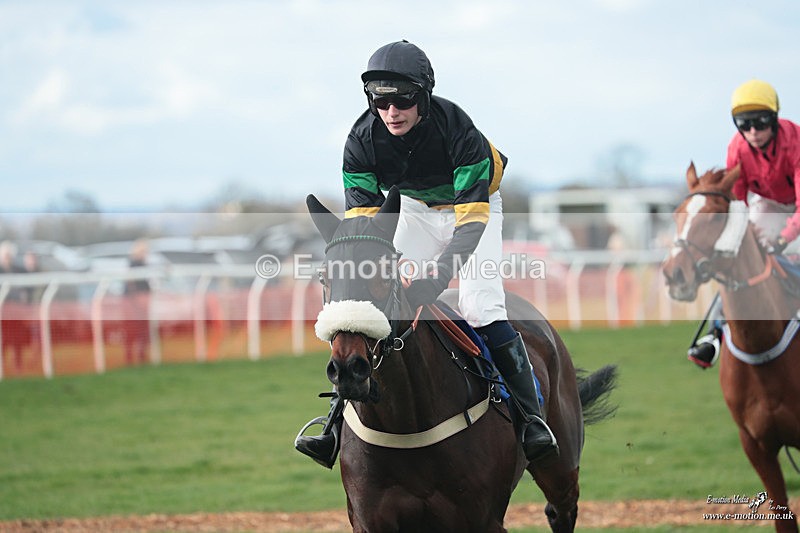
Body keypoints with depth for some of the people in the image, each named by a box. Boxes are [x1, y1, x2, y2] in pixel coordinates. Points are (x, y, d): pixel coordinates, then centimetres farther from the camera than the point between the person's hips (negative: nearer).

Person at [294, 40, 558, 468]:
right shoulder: (362, 140, -26)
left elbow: (470, 222, -39)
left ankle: (532, 418, -14)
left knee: (481, 307, -22)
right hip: (417, 210, 4)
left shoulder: (457, 130, -37)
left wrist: (434, 279, -52)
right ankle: (337, 421, -1)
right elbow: (360, 218, -26)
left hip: (475, 204, -4)